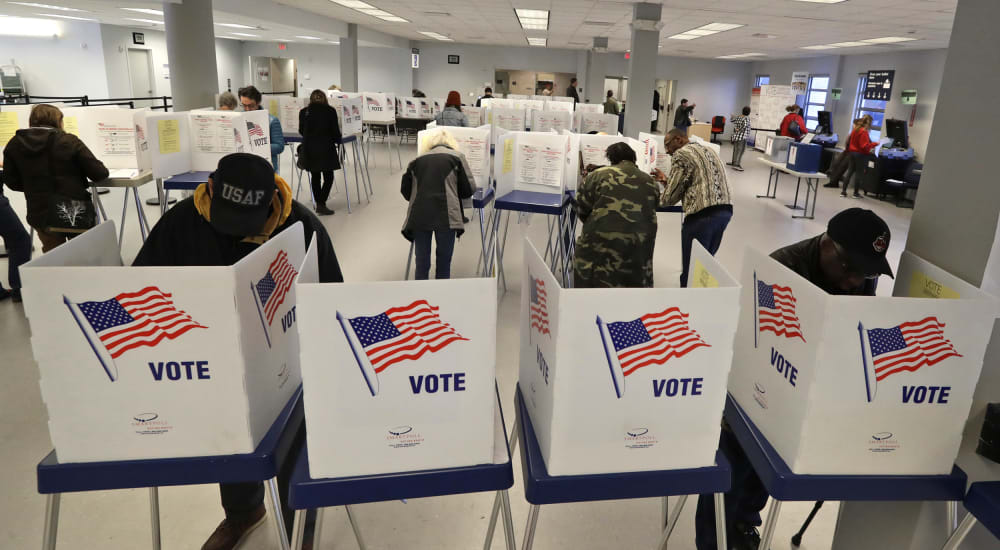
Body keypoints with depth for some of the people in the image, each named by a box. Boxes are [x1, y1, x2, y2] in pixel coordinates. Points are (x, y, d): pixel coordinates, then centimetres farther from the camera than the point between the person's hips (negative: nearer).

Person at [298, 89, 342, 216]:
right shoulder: (330, 111, 0)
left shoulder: (304, 112, 7)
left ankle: (318, 204, 18)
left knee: (314, 176, 15)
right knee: (328, 177, 4)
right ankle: (321, 204, -5)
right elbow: (335, 131, -1)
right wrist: (337, 140, 18)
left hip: (308, 148, 3)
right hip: (325, 148, -3)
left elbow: (301, 131, 16)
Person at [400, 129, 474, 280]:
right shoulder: (457, 156, 13)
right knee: (443, 262, 9)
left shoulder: (417, 159, 20)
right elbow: (469, 189, 9)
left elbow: (405, 190, 19)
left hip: (418, 215, 2)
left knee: (421, 263, 10)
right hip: (445, 215, -2)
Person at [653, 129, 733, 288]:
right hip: (725, 211, 9)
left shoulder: (680, 154, -1)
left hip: (703, 214, -9)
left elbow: (671, 196, -3)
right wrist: (667, 180, 32)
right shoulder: (707, 150, 25)